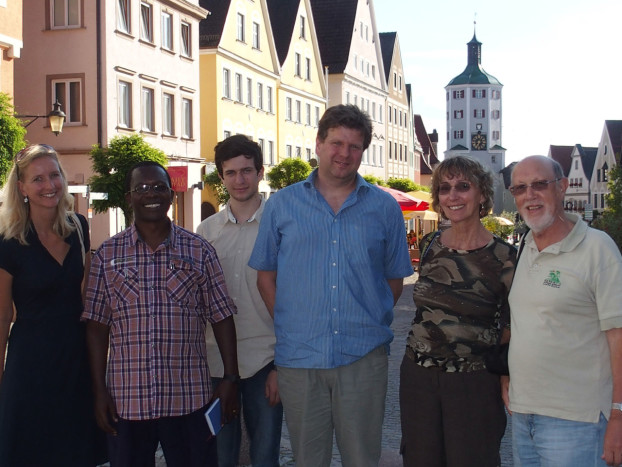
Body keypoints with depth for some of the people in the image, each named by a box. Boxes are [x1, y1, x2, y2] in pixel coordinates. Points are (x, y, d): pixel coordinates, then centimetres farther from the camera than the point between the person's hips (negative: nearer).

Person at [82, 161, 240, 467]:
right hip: (126, 402, 1)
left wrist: (230, 378, 0)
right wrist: (99, 391, 0)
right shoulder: (107, 255, 5)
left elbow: (221, 318, 5)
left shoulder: (199, 251, 4)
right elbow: (97, 327, 5)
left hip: (189, 399, 0)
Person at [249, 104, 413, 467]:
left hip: (363, 357, 0)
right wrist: (287, 327, 1)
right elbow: (266, 274, 8)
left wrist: (369, 323, 2)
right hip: (298, 356, 1)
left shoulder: (384, 208, 5)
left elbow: (394, 278, 11)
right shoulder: (282, 204, 5)